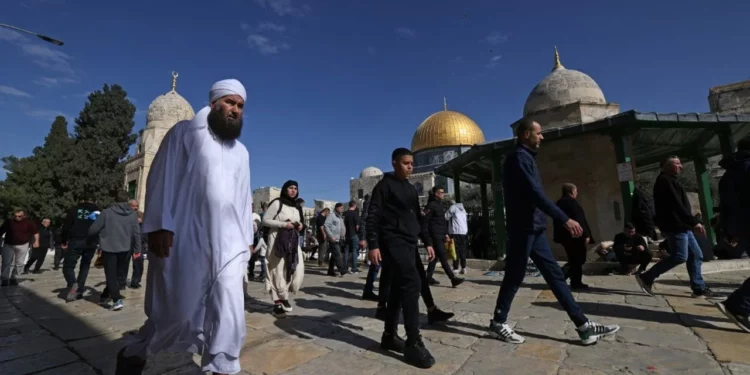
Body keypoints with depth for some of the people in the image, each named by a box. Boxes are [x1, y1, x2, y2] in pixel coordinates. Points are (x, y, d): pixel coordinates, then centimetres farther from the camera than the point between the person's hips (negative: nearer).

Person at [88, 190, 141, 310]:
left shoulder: (107, 212, -5)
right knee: (117, 275, 18)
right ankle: (105, 297, 30)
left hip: (109, 248, -3)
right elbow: (136, 233, 1)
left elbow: (93, 230, -3)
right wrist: (137, 249, 8)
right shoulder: (133, 214, 2)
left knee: (111, 276, 1)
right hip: (125, 249, 3)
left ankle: (117, 300, -10)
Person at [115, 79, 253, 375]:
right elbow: (162, 178, -2)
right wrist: (160, 225, -12)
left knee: (229, 313, -1)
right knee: (177, 310, 6)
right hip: (186, 239, -4)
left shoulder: (241, 152, 18)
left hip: (229, 243, 4)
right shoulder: (184, 132, 6)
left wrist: (247, 238, 11)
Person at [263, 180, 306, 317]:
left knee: (298, 270, -2)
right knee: (278, 271, -2)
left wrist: (300, 225, 3)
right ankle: (277, 303, 8)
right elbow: (265, 220, -8)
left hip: (293, 241, 6)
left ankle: (284, 296, 19)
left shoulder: (297, 207, 16)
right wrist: (284, 224, -17)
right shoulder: (277, 203, -4)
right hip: (278, 240, -6)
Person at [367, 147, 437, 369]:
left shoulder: (411, 189, 20)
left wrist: (427, 242, 17)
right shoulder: (385, 185, -3)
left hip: (409, 244, 8)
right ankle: (414, 343, -8)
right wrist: (373, 245, -19)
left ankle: (389, 335, 23)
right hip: (393, 243, -8)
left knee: (399, 288, 11)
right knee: (412, 284, -16)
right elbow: (373, 216, -10)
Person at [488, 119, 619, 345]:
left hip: (533, 228, 10)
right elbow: (535, 194, -22)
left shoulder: (525, 157, 19)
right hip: (523, 228, -10)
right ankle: (498, 324, 13)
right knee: (515, 276, -1)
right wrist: (564, 219, -23)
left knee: (554, 274, 10)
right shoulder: (519, 157, -12)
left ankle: (583, 326, 17)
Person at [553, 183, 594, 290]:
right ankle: (576, 283, 0)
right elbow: (579, 220, -19)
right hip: (575, 235, -8)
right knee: (578, 260, 2)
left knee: (574, 260, 15)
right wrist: (586, 235, -17)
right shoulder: (572, 202, -13)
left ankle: (576, 282, 13)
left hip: (565, 236, 8)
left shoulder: (559, 203, 14)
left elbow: (557, 221, 16)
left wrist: (558, 236, 19)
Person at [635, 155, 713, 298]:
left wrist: (691, 222, 19)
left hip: (681, 225, 11)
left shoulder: (669, 181, 22)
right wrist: (694, 222, -22)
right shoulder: (665, 181, -11)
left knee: (696, 255, 10)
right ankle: (646, 277, -6)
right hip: (675, 226, -11)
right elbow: (677, 205, -20)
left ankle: (699, 288, 14)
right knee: (679, 256, -11)